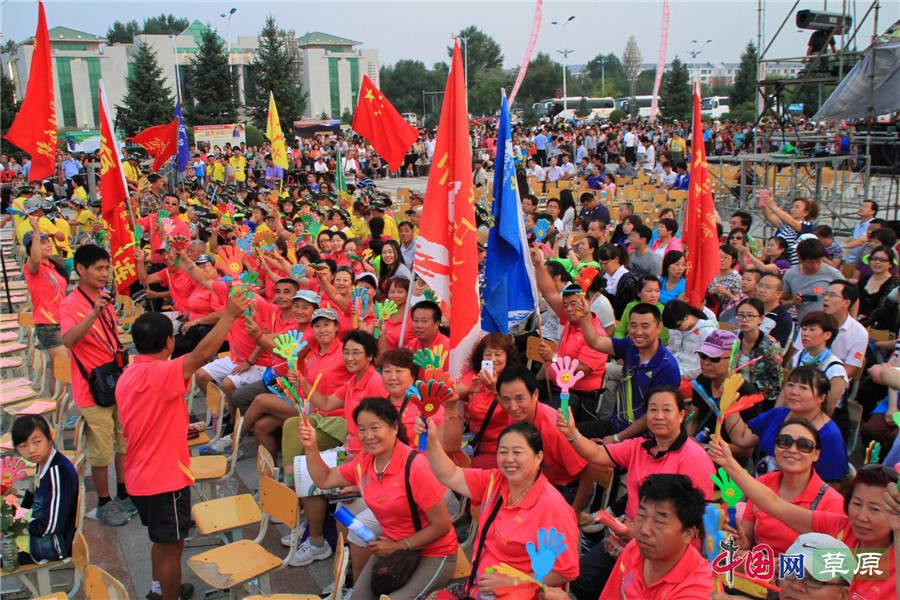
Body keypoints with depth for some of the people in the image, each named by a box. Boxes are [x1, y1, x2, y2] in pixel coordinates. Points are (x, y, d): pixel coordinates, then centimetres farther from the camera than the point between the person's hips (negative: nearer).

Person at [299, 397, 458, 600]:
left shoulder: (415, 467, -27)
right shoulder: (364, 462, -3)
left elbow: (442, 525, -22)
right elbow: (324, 480, 11)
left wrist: (398, 546, -15)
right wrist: (311, 447, -5)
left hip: (432, 554, -6)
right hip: (393, 547, 7)